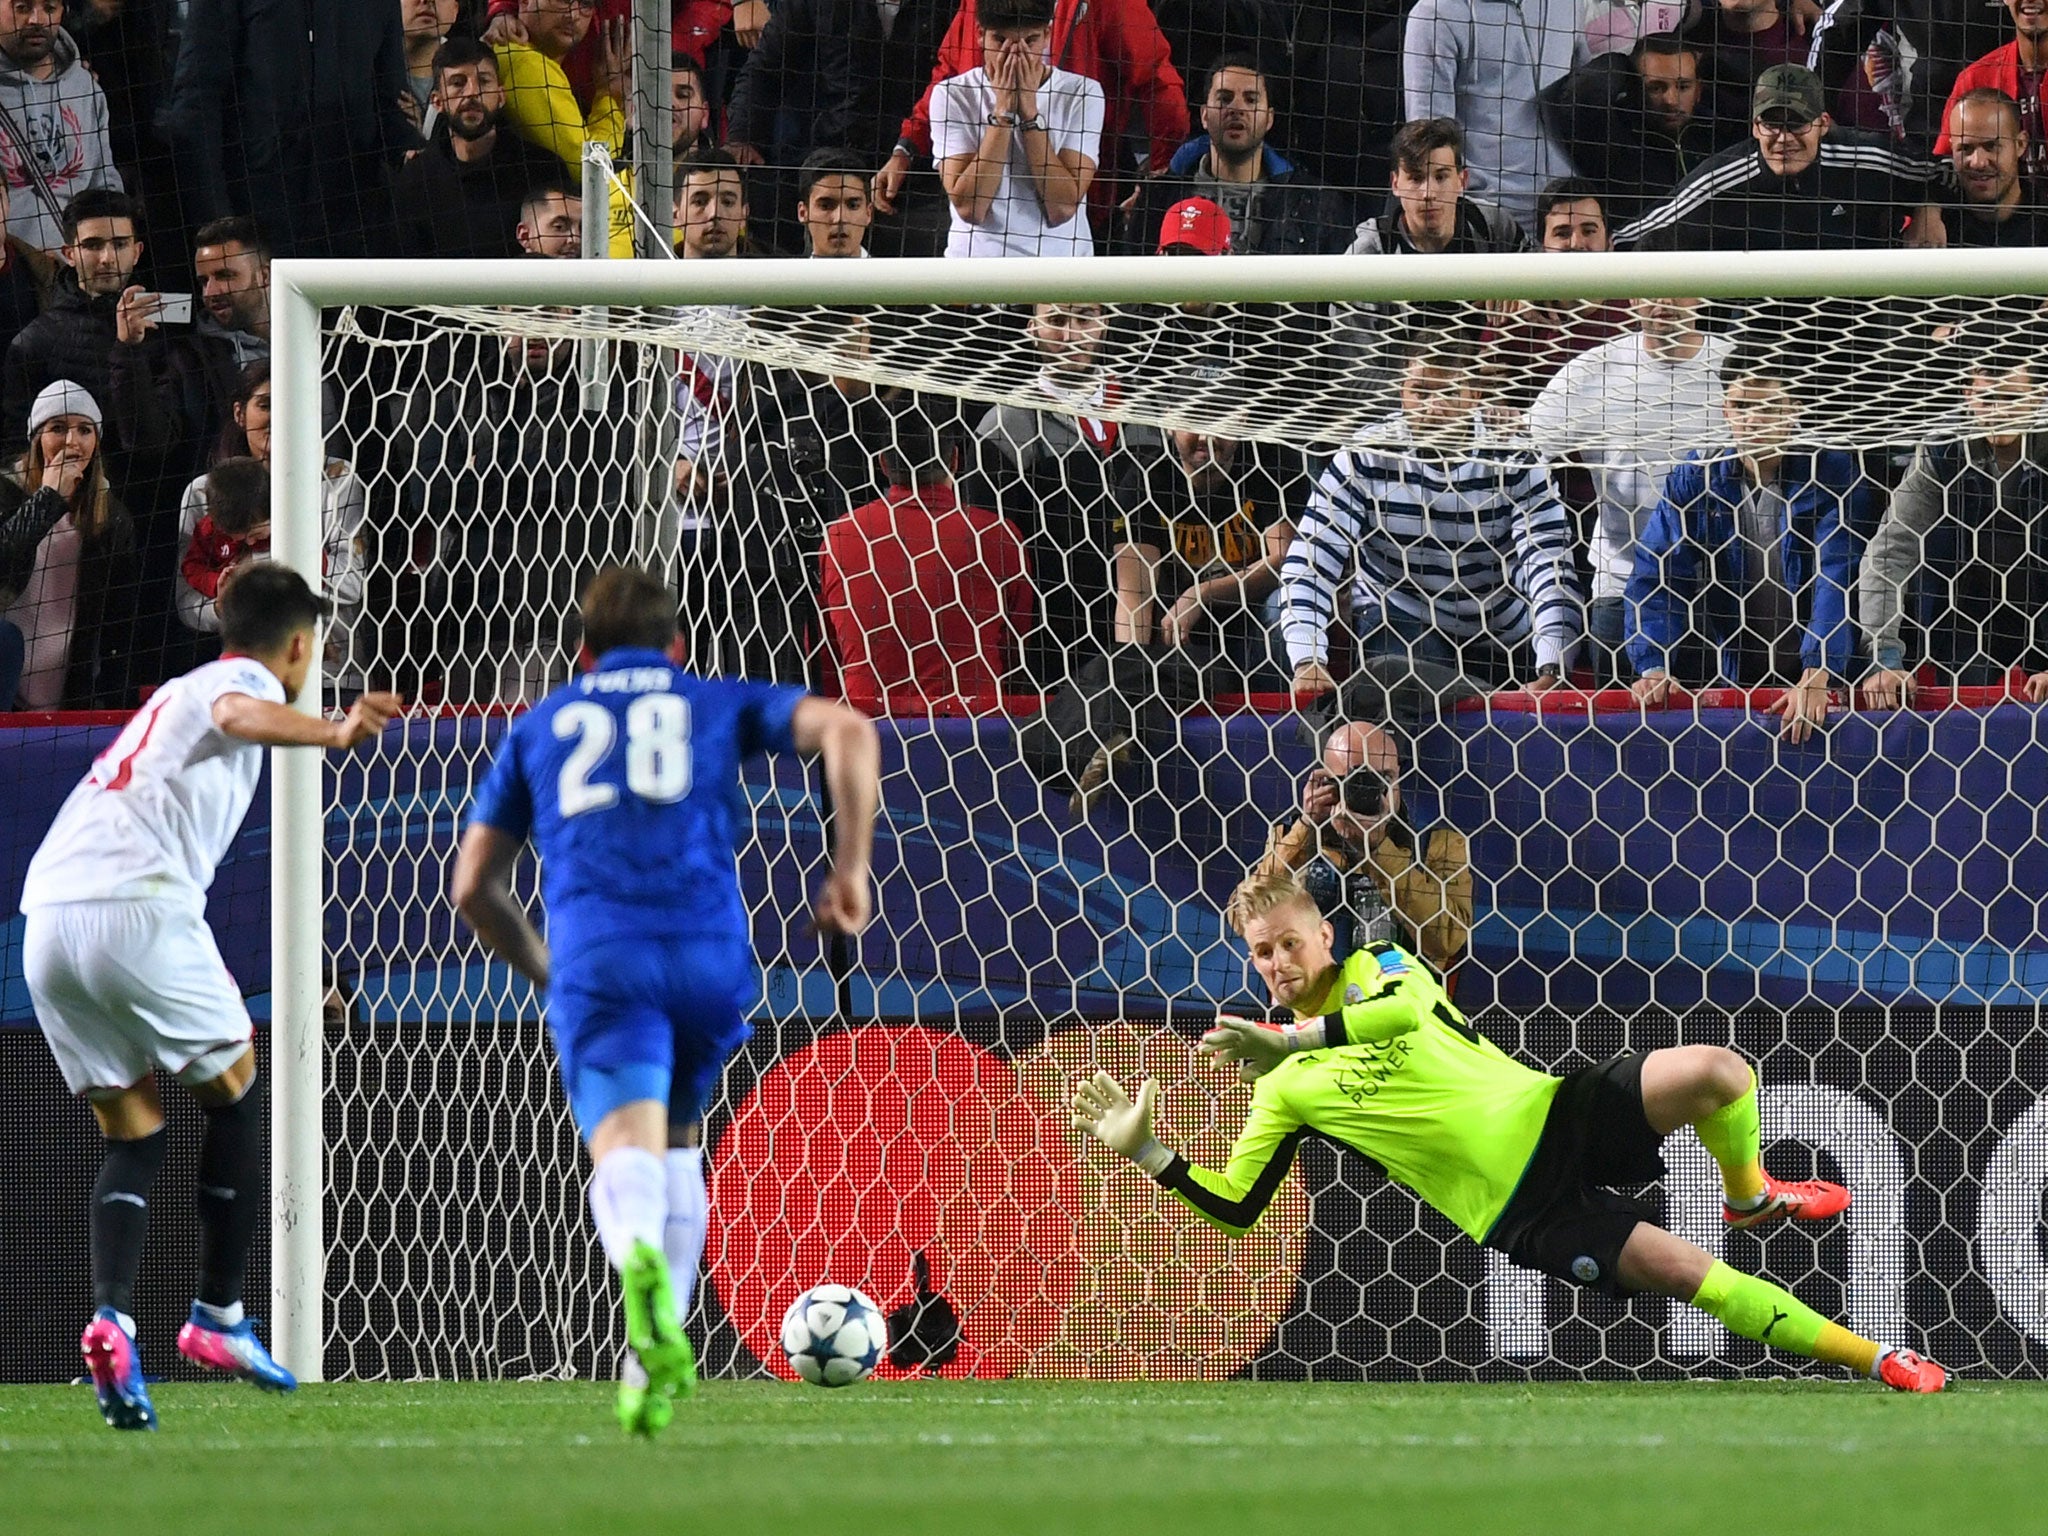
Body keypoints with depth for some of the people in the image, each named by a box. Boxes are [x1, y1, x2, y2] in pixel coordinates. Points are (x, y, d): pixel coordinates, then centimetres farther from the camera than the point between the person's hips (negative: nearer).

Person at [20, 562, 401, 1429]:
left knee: (133, 1135, 11)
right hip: (137, 907, -7)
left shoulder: (173, 698, 32)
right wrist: (334, 732, -35)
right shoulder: (243, 679, 6)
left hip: (46, 918, 7)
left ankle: (110, 1318, -12)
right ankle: (217, 1318, 13)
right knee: (236, 1095, 12)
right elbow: (238, 717, -18)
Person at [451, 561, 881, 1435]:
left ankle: (642, 1263, -51)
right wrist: (850, 871, 8)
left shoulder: (541, 726, 26)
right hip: (709, 953, 1)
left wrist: (543, 970, 39)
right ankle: (660, 1350, 14)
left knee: (625, 1150, -16)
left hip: (597, 959, -1)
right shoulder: (719, 706, 23)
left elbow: (472, 884, 24)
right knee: (678, 1142, 24)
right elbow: (847, 731, 5)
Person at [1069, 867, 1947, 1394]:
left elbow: (1413, 1007, -18)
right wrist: (1147, 1154, -9)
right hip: (1519, 1216, -1)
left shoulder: (1374, 971, 6)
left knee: (1715, 1072, -21)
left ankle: (1751, 1199, 13)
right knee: (1695, 1279, -15)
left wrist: (1298, 1036, -20)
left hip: (1557, 1114, 1)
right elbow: (1234, 1210, 4)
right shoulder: (1284, 1090, 6)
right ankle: (1874, 1362, -6)